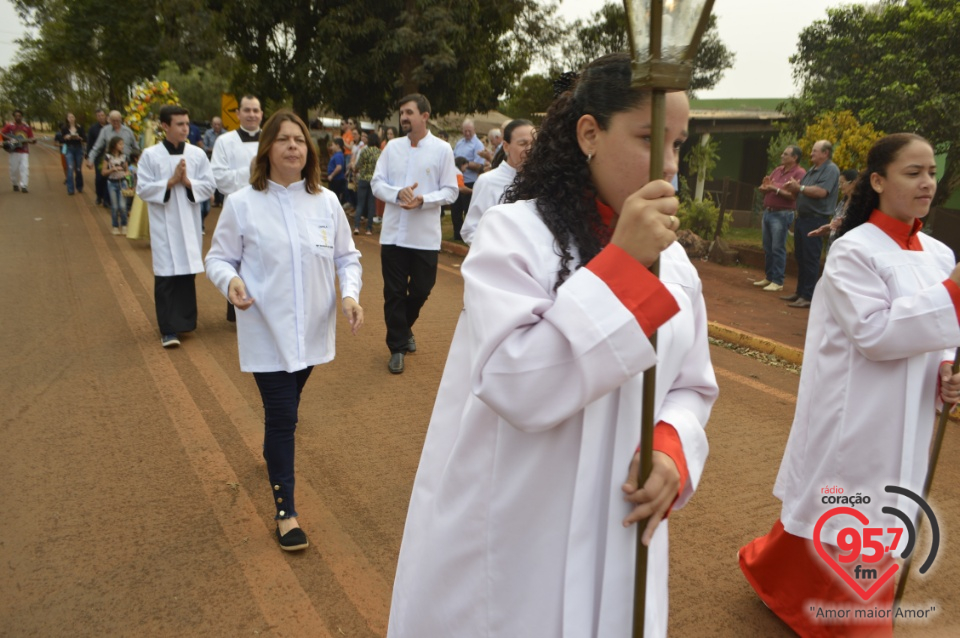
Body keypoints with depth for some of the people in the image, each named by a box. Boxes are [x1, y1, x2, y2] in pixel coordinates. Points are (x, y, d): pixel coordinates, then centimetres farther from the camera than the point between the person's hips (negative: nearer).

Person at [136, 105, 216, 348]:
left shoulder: (197, 154, 2)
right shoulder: (150, 155, -4)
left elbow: (209, 186, 1)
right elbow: (143, 189, -5)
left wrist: (188, 182, -14)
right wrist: (170, 182, -15)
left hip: (189, 223, 2)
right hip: (163, 224, -2)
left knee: (187, 273, 9)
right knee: (165, 276, -3)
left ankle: (184, 320, 25)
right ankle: (168, 329, 2)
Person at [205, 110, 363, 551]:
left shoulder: (326, 202, 1)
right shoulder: (241, 204, -8)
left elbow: (347, 256, 6)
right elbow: (218, 258, -1)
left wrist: (349, 293, -12)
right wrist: (230, 281, -23)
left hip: (312, 329, 4)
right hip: (267, 331, -3)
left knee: (286, 410, 22)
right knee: (282, 416, -3)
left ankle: (273, 450, 53)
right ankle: (285, 510, 11)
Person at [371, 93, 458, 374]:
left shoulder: (442, 149, -2)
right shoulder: (392, 147, 5)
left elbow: (450, 191, -3)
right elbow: (377, 183, 5)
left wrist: (423, 199, -19)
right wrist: (398, 193, -15)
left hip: (425, 235, -1)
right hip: (393, 232, 1)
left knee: (421, 290, 10)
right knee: (394, 292, 6)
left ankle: (404, 328, 39)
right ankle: (397, 347, 20)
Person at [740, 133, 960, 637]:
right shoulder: (853, 251, -15)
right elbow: (874, 333, -22)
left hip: (903, 423, 7)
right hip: (853, 419, -7)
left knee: (878, 527, 19)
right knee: (842, 529, 6)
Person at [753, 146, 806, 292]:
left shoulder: (799, 173, -8)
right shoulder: (777, 170, 15)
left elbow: (793, 195, -18)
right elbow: (763, 188, 17)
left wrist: (776, 189, -21)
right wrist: (765, 187, -6)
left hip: (782, 215, -8)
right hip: (767, 212, 8)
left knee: (778, 249, -8)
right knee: (767, 248, 12)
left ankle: (778, 282, -4)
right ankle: (769, 277, 21)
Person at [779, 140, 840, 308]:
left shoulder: (831, 170, -10)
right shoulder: (812, 170, 18)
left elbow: (821, 192, -23)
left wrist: (800, 187, -14)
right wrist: (793, 189, 0)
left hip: (815, 220, -9)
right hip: (802, 217, 9)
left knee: (810, 259, -8)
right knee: (800, 257, 13)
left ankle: (807, 296, -6)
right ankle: (800, 292, 22)